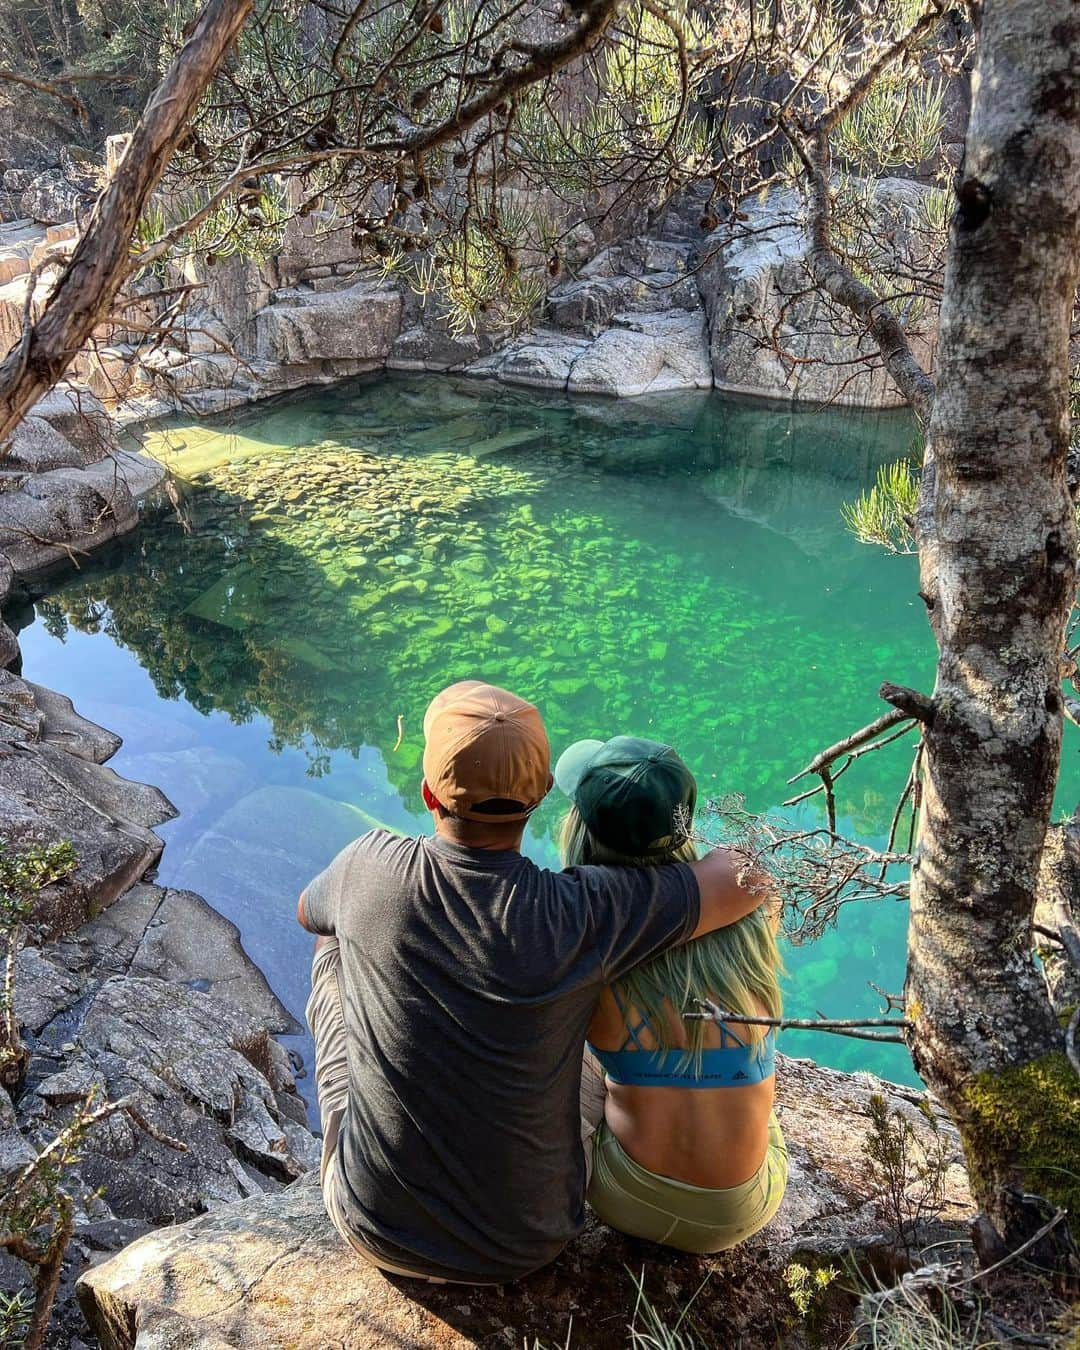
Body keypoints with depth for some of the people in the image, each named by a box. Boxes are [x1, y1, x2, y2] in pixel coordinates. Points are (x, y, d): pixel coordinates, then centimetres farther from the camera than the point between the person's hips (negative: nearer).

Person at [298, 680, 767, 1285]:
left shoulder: (369, 869, -20)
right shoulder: (578, 916, -26)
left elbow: (308, 912, 5)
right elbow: (747, 882, -17)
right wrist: (686, 853, 4)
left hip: (379, 1232, 1)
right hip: (528, 1244, 0)